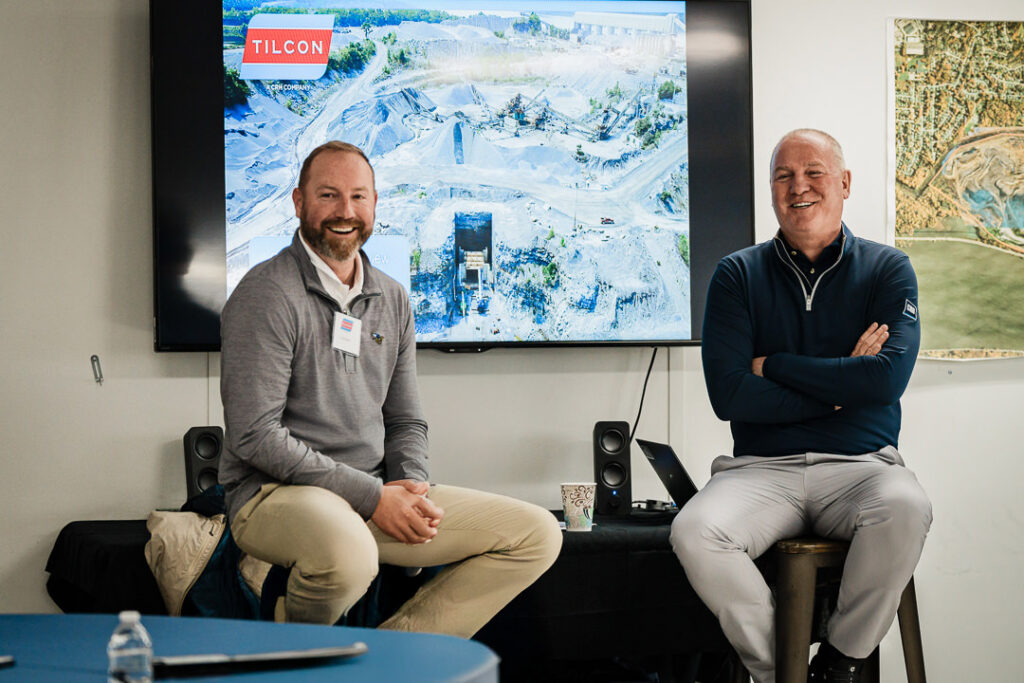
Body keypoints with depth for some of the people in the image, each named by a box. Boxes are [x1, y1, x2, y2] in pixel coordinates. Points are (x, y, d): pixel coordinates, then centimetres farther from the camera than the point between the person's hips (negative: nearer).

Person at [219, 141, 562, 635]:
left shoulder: (392, 301, 14)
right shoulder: (267, 294, -9)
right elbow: (255, 436, -16)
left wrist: (411, 484, -5)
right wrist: (372, 497, -18)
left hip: (375, 496, 7)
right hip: (275, 495, -7)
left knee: (537, 535, -2)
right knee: (347, 554, -42)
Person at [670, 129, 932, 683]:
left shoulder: (888, 270, 8)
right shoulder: (738, 275, 9)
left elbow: (888, 377, -9)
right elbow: (728, 394, -4)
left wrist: (773, 366, -5)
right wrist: (841, 384, -5)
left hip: (861, 465, 0)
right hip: (762, 469, 1)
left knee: (906, 508, -35)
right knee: (694, 532, -30)